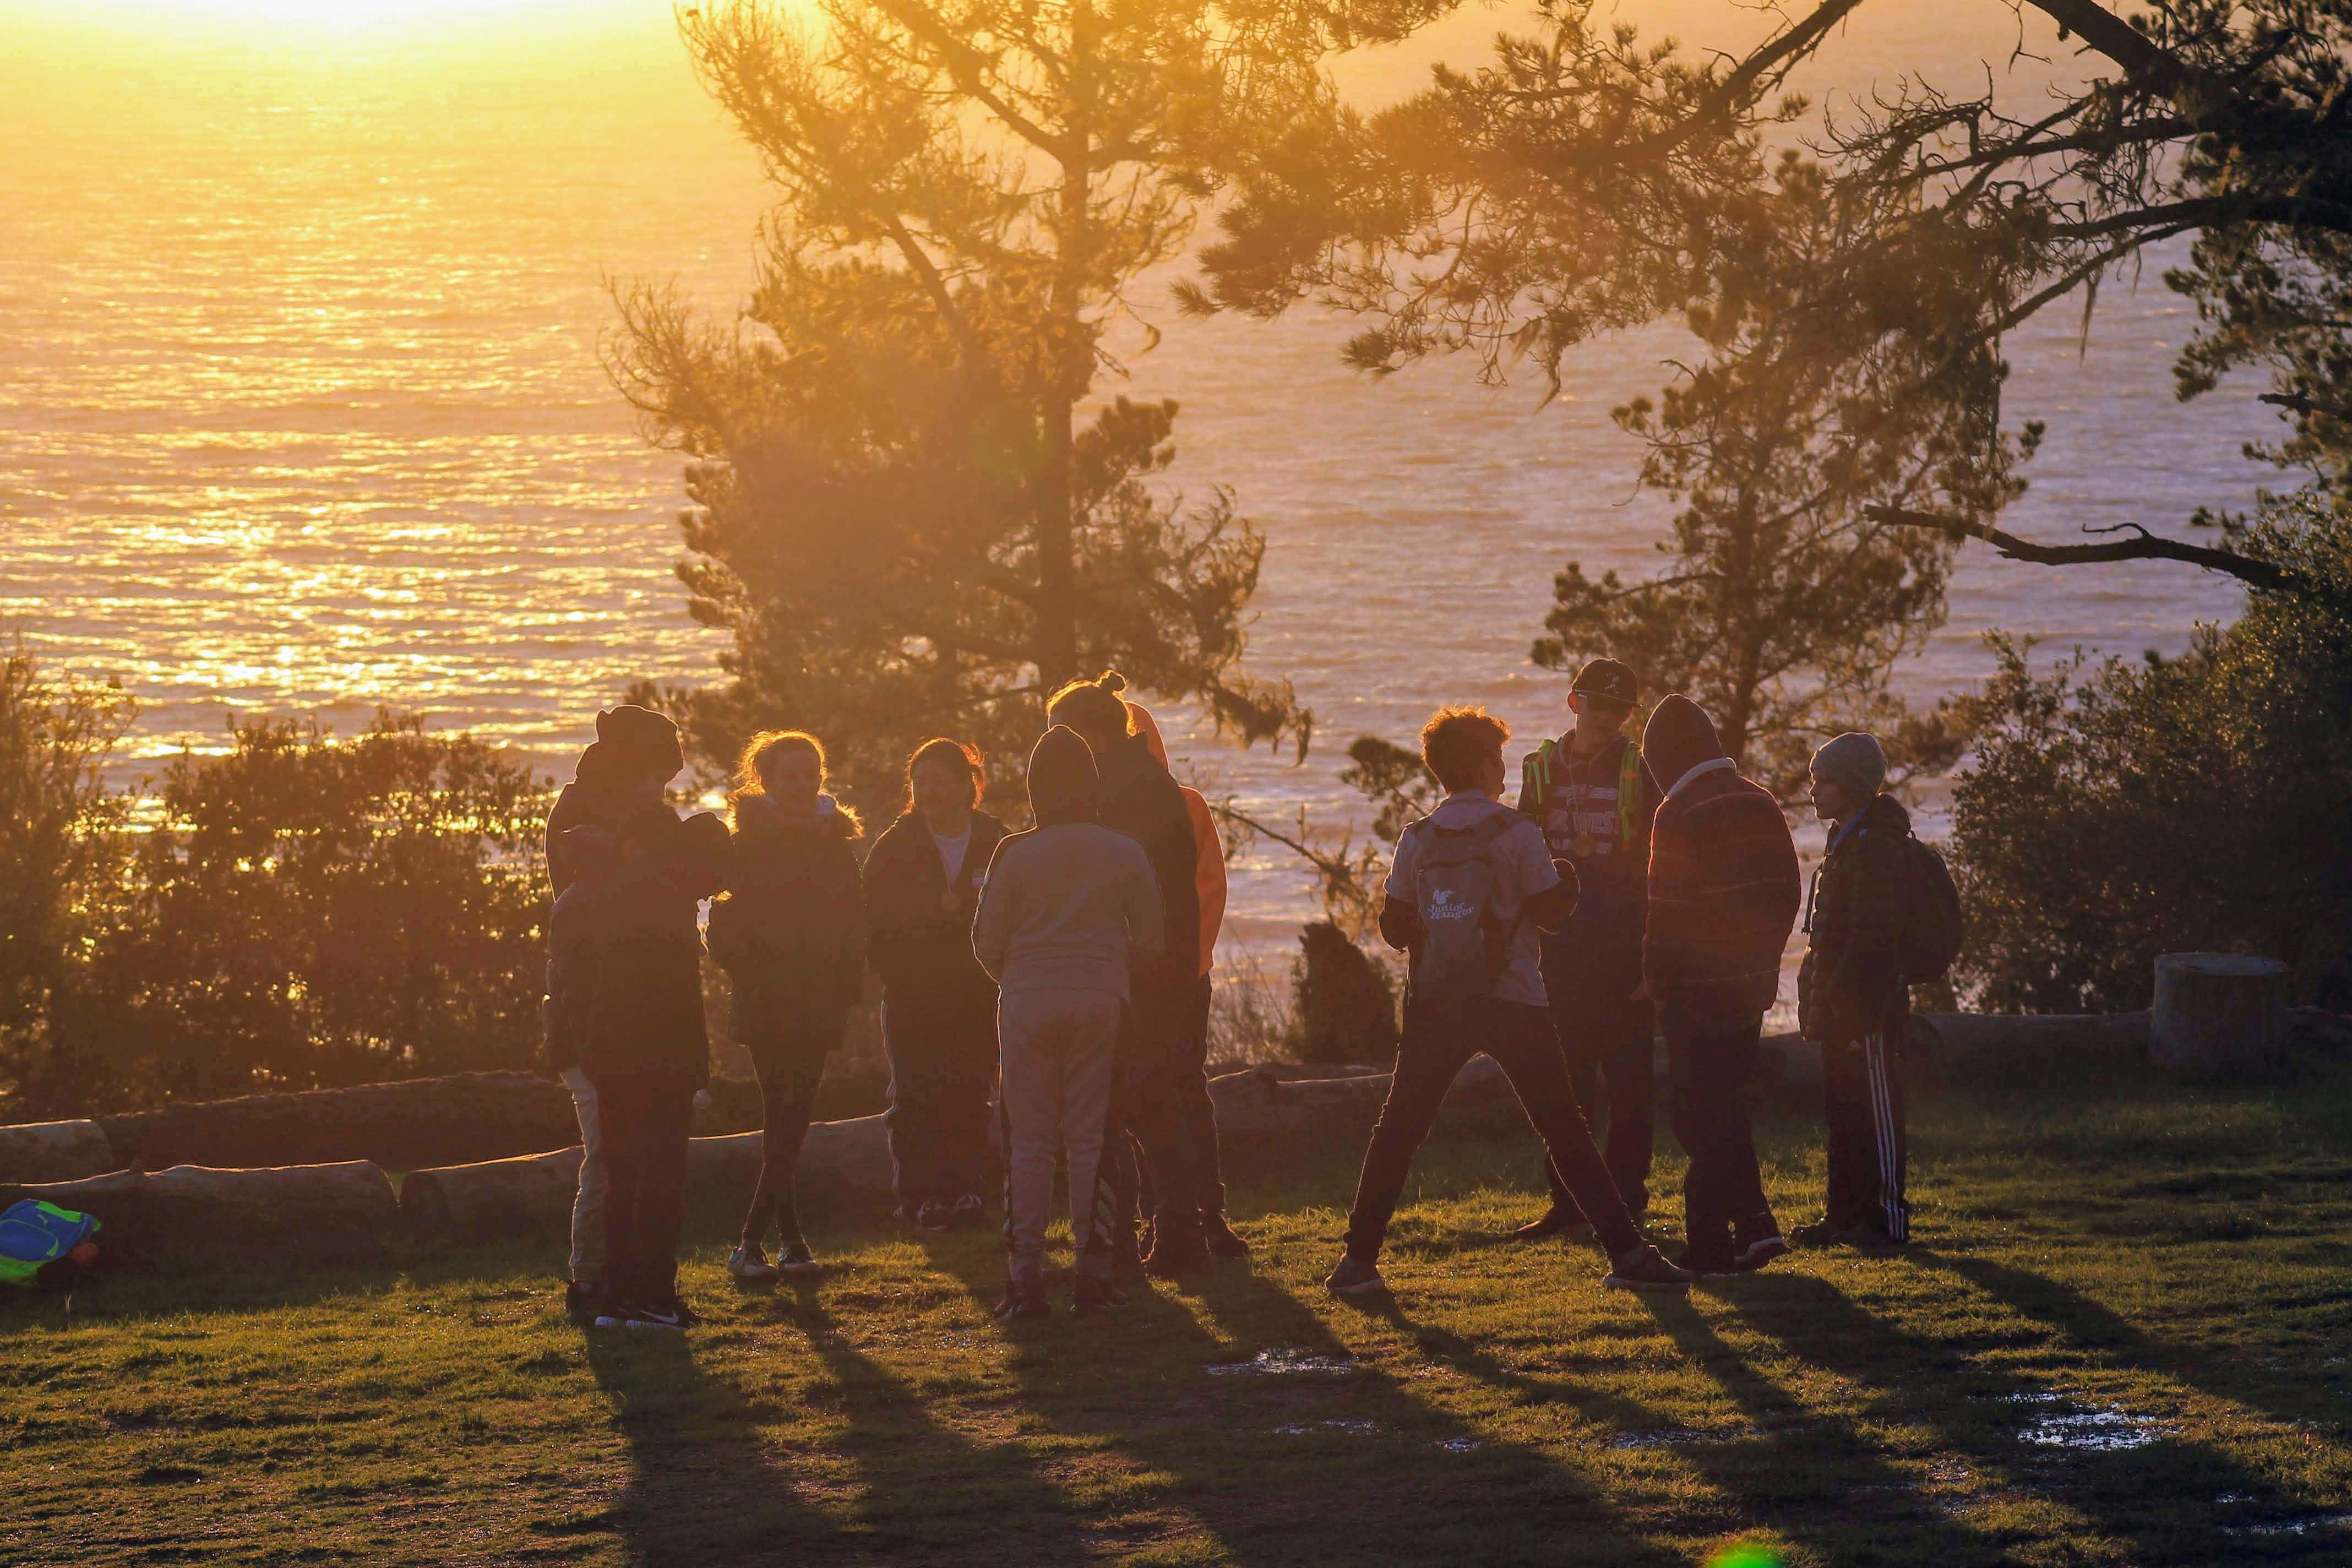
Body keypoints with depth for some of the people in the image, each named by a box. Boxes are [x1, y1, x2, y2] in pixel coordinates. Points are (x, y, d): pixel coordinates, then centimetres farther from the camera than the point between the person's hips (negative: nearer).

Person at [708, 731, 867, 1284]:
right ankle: (789, 1237, -9)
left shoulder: (836, 845, 13)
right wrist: (753, 982, -10)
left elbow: (855, 926, 17)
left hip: (818, 1005, 4)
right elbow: (727, 927, -3)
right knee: (783, 1118, -11)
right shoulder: (748, 844, 0)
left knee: (792, 1119, 1)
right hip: (768, 1005, -4)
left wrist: (846, 988, 7)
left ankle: (753, 1242, 6)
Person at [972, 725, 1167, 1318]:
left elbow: (987, 943, 1)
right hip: (1100, 1003, 1)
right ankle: (1094, 1273, 3)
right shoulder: (1125, 854, -1)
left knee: (1030, 1142, 4)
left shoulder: (1016, 855, -5)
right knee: (1090, 1138, 5)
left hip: (1027, 1003, -1)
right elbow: (1150, 940, 4)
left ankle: (1026, 1278, -1)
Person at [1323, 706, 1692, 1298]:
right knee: (1565, 1130, 0)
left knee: (1396, 1131, 11)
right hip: (1513, 1004, -3)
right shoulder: (1515, 832, -5)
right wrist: (1567, 880, 15)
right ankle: (1627, 1253, -3)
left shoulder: (1418, 840, 5)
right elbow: (1550, 911, -6)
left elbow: (1394, 927, 6)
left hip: (1434, 1004, 3)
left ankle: (1359, 1259, 6)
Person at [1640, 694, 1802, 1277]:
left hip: (1699, 989, -7)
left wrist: (1657, 982, -5)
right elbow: (1786, 892, 12)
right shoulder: (1761, 803, 8)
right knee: (1726, 1105, 18)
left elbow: (1668, 909, -15)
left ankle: (1711, 1243, -1)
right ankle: (1754, 1224, 11)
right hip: (1752, 986, 7)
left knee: (1700, 1114, -1)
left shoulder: (1679, 814, -15)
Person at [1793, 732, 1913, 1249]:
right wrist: (1820, 1001, 19)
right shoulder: (1845, 841, 17)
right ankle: (1845, 1215, 19)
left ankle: (1888, 1218, -3)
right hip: (1841, 1009, 11)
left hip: (1865, 1007, -11)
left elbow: (1869, 940, -22)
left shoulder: (1875, 848, -16)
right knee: (1842, 1111, 13)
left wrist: (1834, 998, -23)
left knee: (1875, 1112, -6)